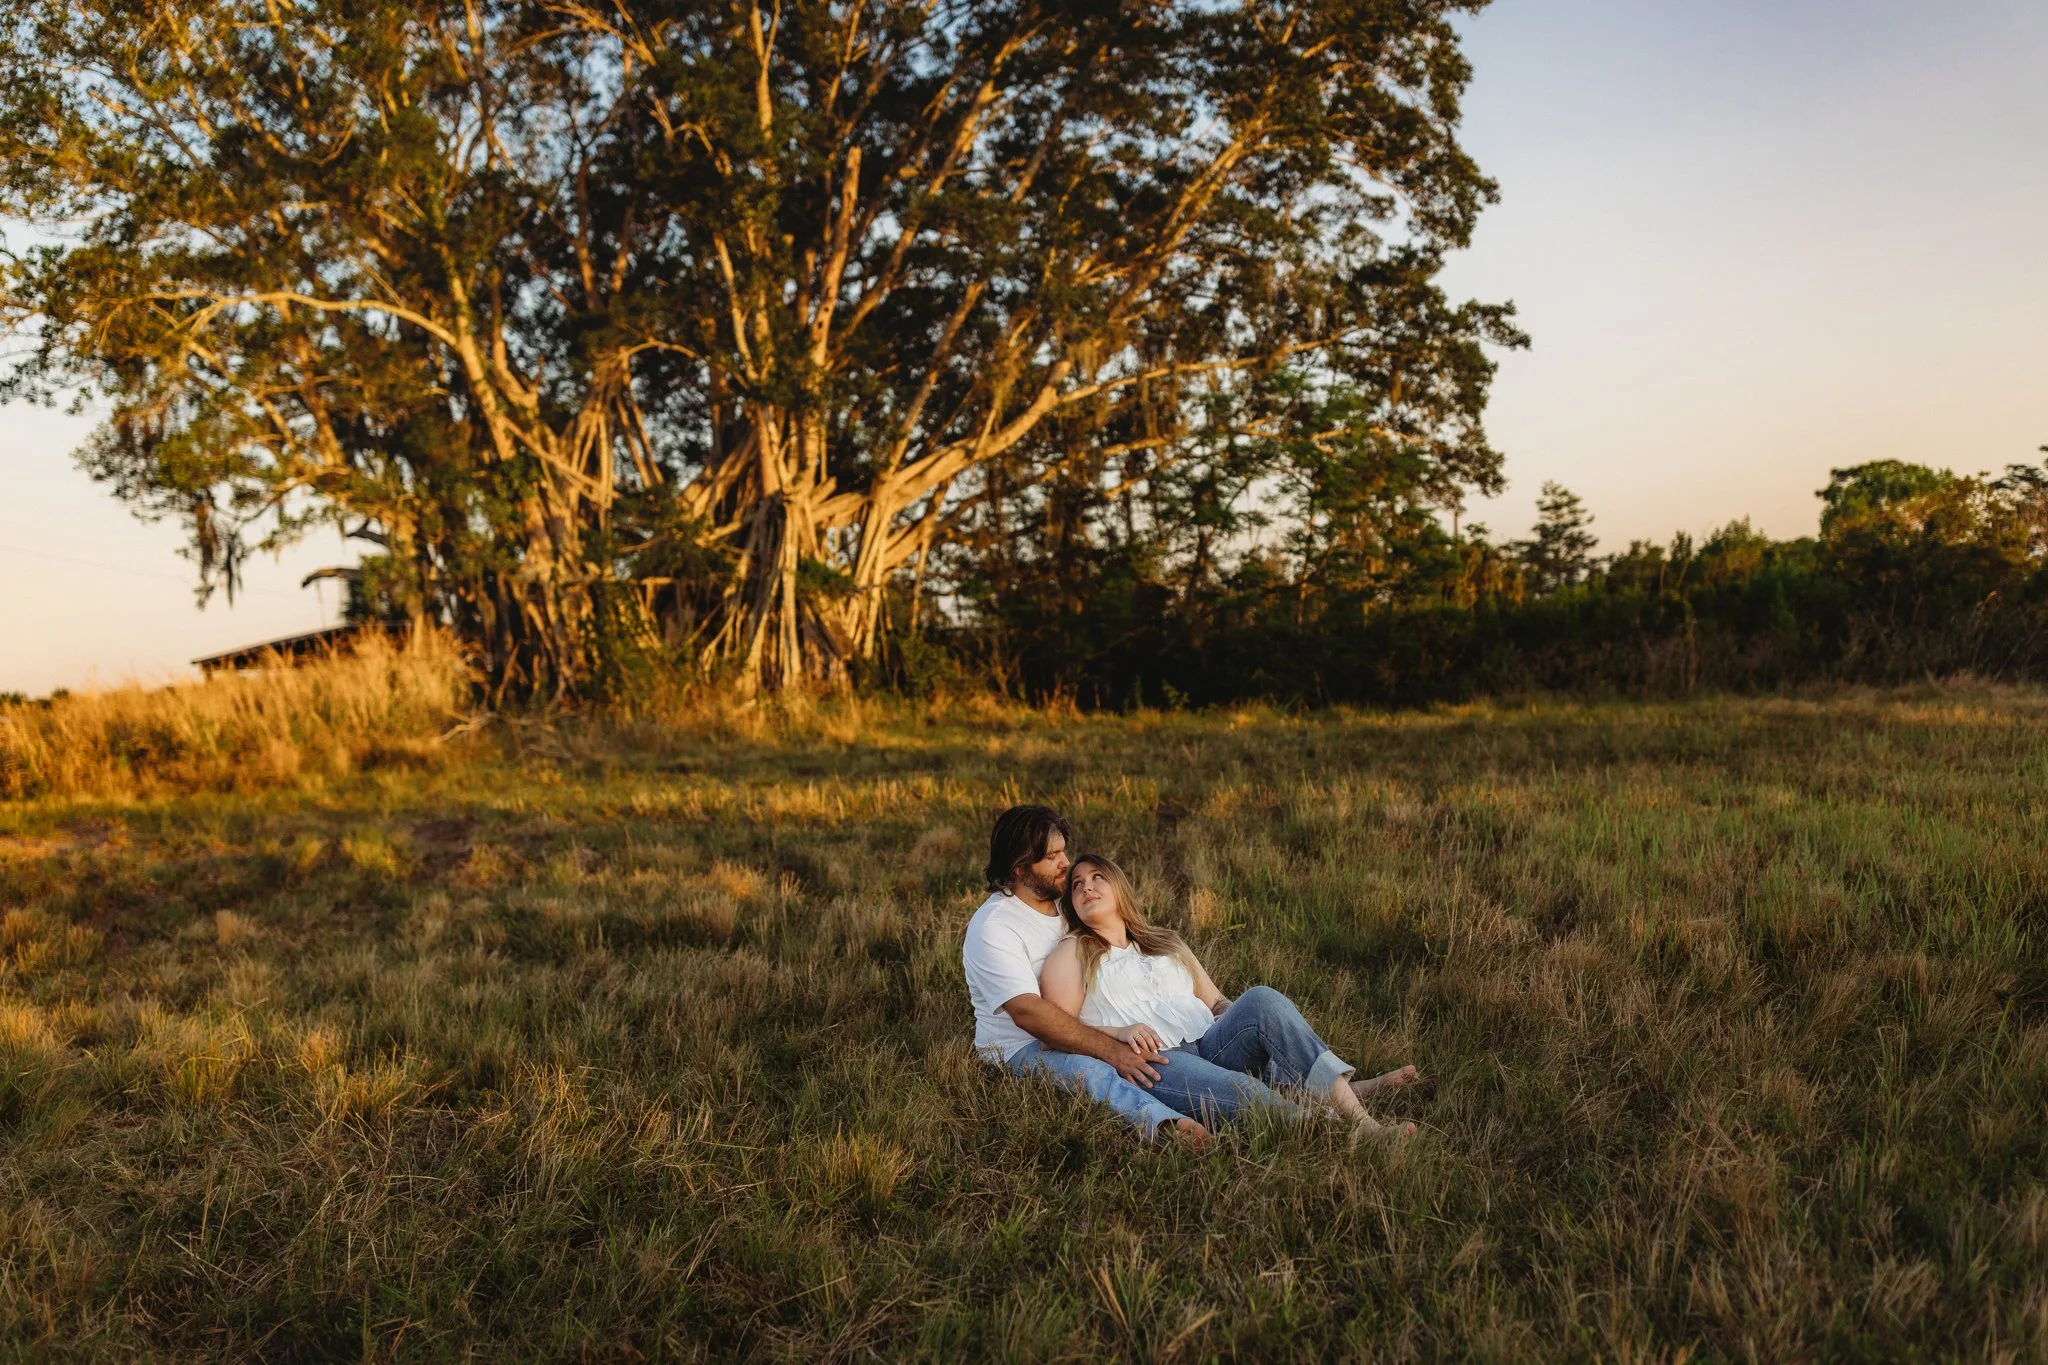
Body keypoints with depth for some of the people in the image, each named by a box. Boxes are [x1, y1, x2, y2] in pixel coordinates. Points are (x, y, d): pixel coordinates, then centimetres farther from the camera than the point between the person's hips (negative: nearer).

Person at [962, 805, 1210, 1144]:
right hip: (1021, 1050, -10)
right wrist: (1111, 1050, -32)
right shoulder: (993, 927, -15)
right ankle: (1172, 1126, -65)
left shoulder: (1066, 905, 12)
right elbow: (1027, 1012, -27)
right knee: (1088, 1071, -40)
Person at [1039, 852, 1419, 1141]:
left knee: (1260, 999, -25)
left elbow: (1216, 1002, 26)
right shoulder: (1071, 955, 14)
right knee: (1244, 1094, -35)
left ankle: (1346, 1095, -37)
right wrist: (1117, 1032, -15)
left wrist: (1238, 1017, 2)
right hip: (1148, 1062, -5)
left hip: (1209, 1044, 5)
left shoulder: (1166, 944, 30)